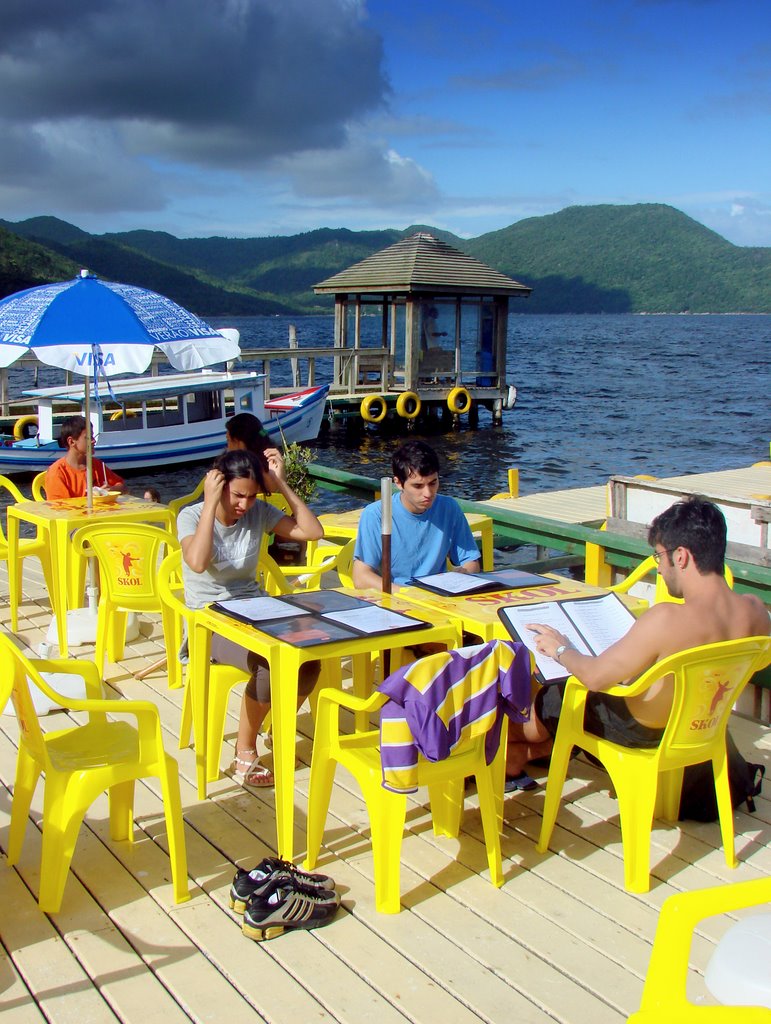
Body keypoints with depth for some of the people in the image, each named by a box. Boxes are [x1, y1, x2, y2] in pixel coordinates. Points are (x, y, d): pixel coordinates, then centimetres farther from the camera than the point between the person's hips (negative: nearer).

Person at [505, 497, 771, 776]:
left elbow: (595, 676, -26)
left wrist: (561, 650, -6)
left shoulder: (666, 619, -37)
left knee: (548, 699, 20)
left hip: (641, 732, -7)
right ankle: (532, 750, 35)